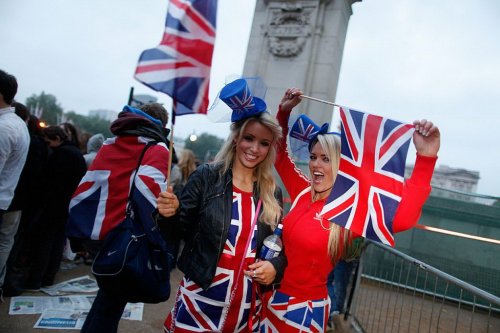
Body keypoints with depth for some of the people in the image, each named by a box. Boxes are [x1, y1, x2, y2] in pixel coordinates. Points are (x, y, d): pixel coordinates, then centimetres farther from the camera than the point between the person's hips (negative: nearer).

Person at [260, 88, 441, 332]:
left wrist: (425, 158, -43)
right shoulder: (303, 192, -2)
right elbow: (280, 155, 8)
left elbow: (402, 219, -36)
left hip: (305, 309, -5)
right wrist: (284, 112, -1)